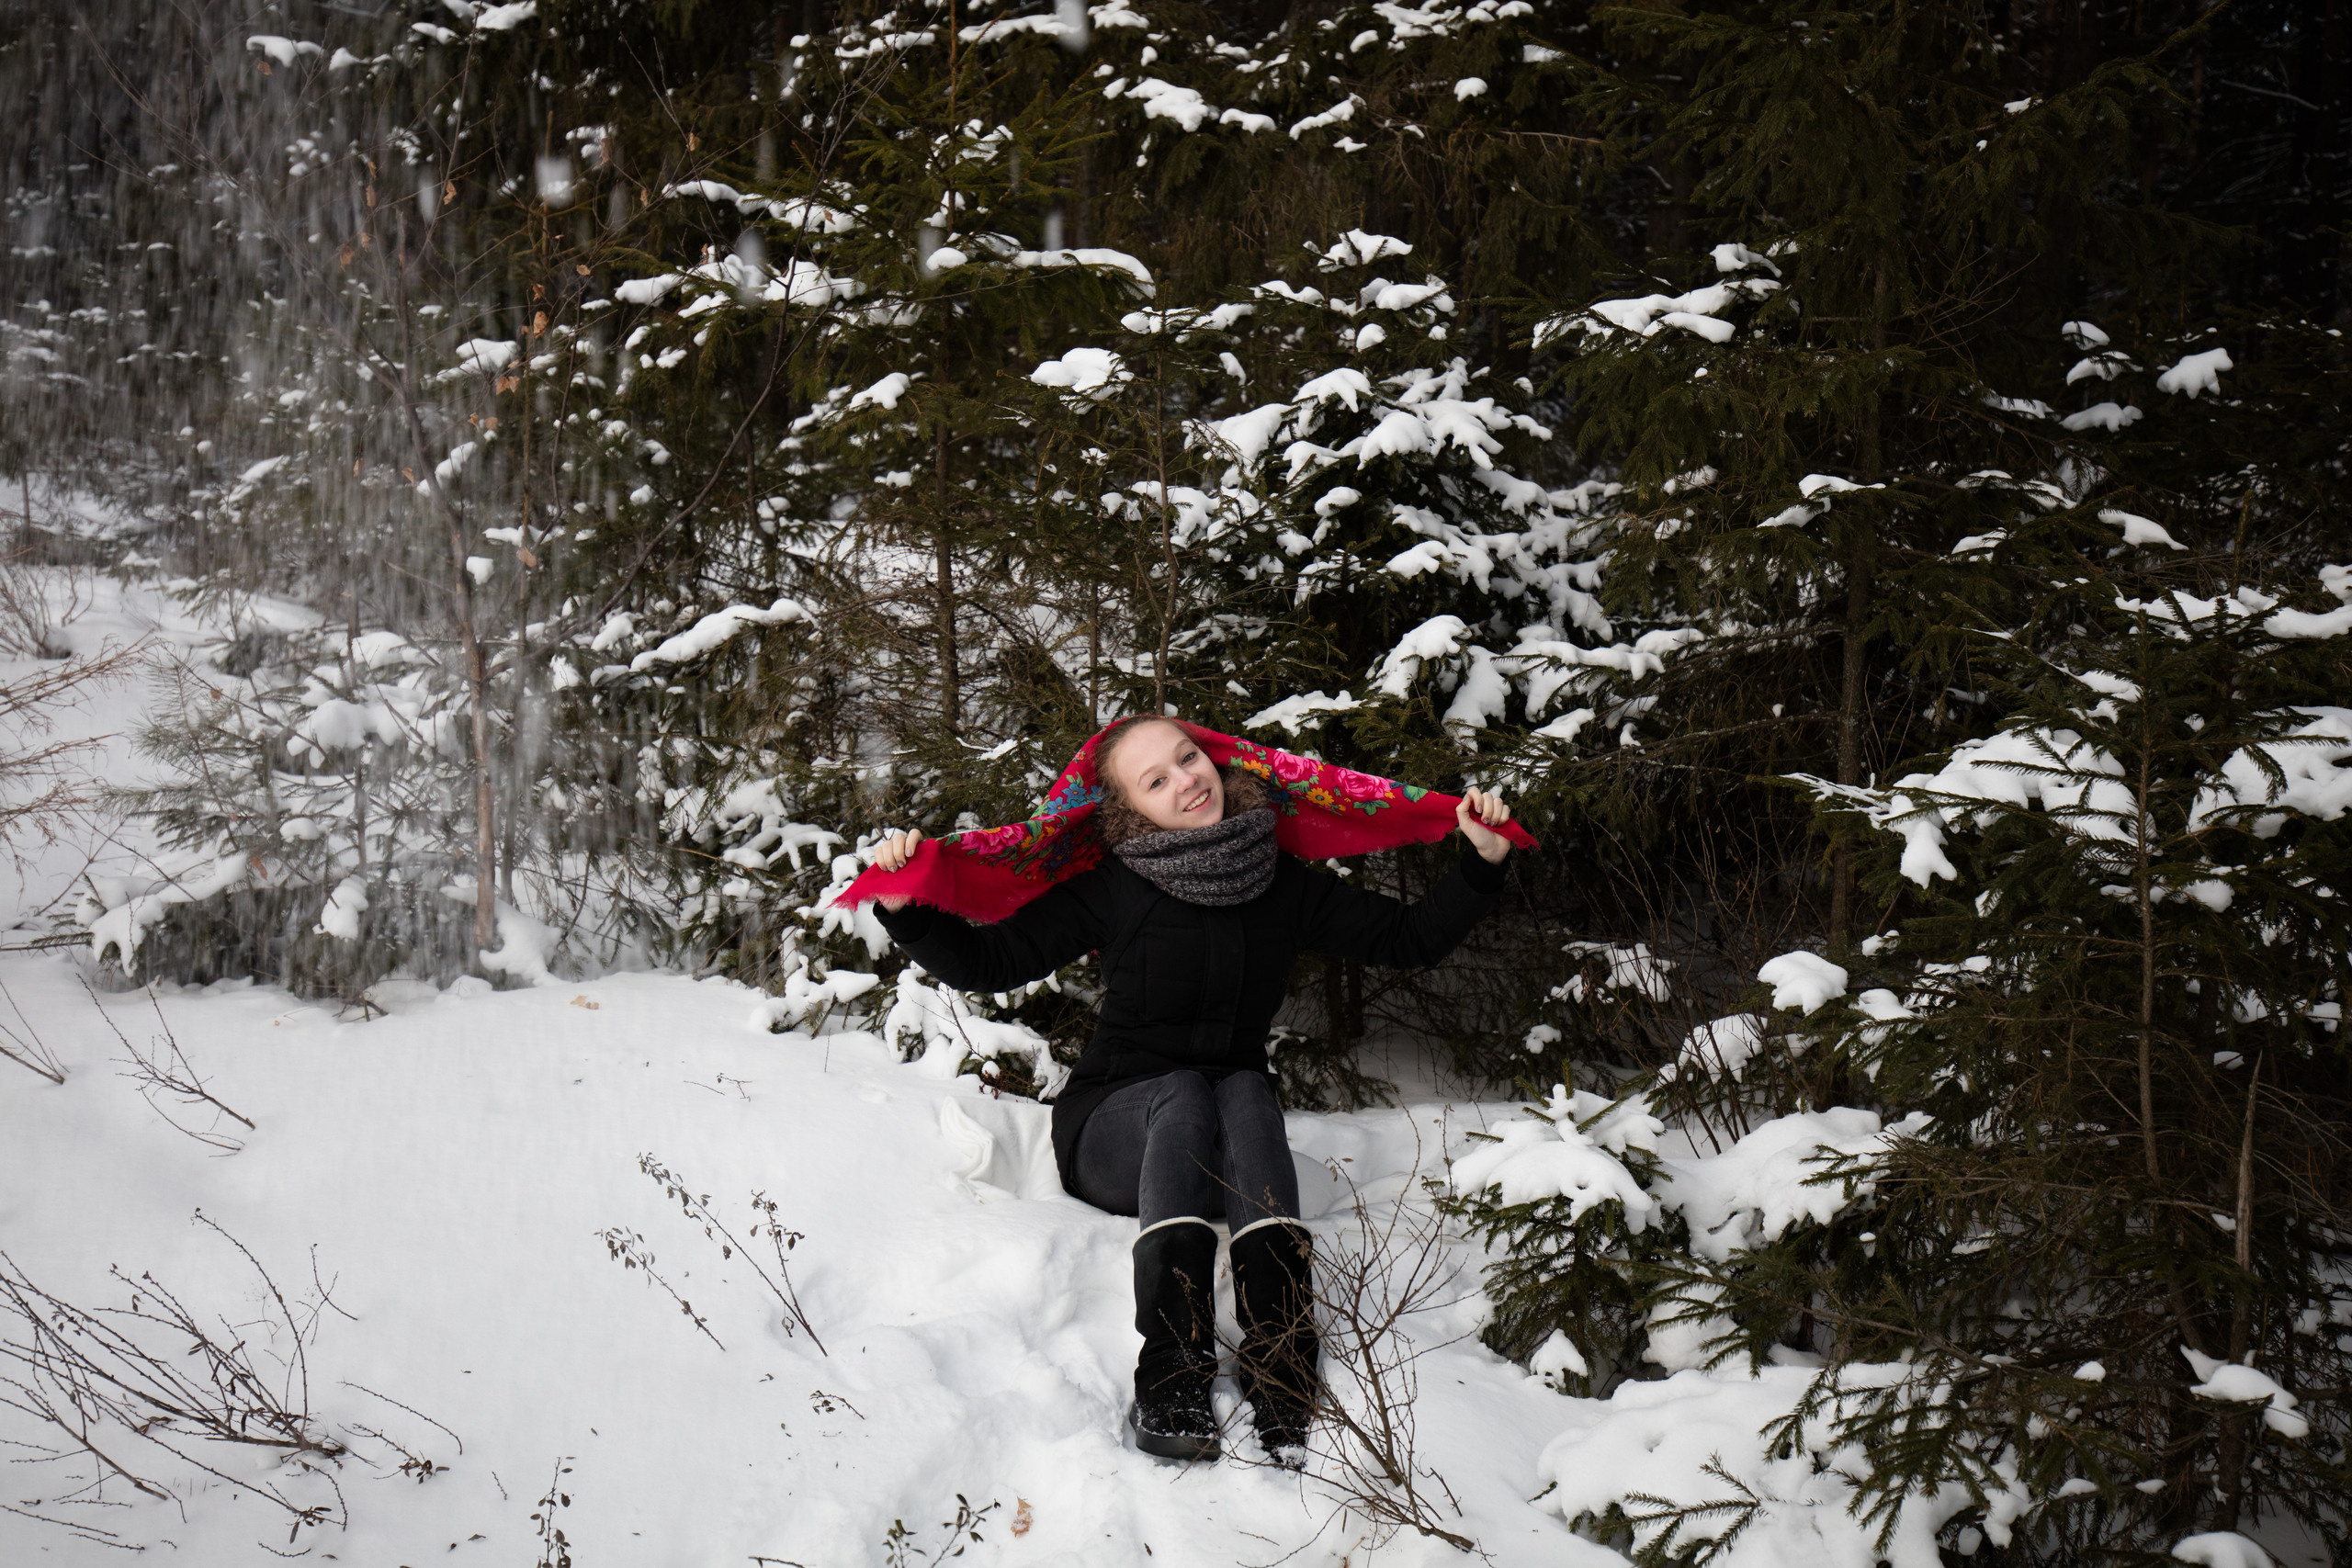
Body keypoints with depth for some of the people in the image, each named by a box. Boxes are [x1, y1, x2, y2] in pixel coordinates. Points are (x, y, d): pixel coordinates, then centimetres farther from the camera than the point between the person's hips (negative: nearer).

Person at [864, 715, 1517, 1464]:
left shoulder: (1283, 884, 4)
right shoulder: (1112, 891, -7)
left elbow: (1411, 938, 7)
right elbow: (985, 963, -11)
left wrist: (1482, 864, -4)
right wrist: (910, 913, -27)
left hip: (1234, 1130, 2)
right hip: (1115, 1128, -2)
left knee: (1248, 1091, -31)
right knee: (1183, 1092, -34)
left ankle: (1282, 1376, -49)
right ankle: (1170, 1381, -50)